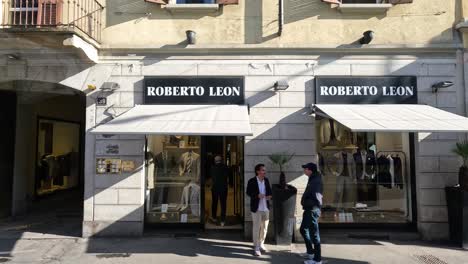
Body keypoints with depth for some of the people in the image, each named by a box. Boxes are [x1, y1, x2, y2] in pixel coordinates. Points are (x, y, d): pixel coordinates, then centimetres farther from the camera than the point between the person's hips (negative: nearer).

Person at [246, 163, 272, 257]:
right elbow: (248, 192, -9)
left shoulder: (266, 180, 5)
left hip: (266, 208, 5)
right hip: (256, 208, -5)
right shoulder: (252, 181, -10)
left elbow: (269, 191, 12)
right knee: (256, 228, 1)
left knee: (264, 227, 14)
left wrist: (269, 196, -10)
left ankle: (261, 243, 33)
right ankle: (256, 248, 12)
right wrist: (257, 195, -25)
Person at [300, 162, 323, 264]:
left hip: (312, 210, -11)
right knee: (303, 229, 22)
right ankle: (310, 252, 36)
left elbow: (316, 198, -27)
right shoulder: (312, 179, 12)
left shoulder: (316, 181, -20)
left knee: (314, 234, -1)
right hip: (309, 210, 11)